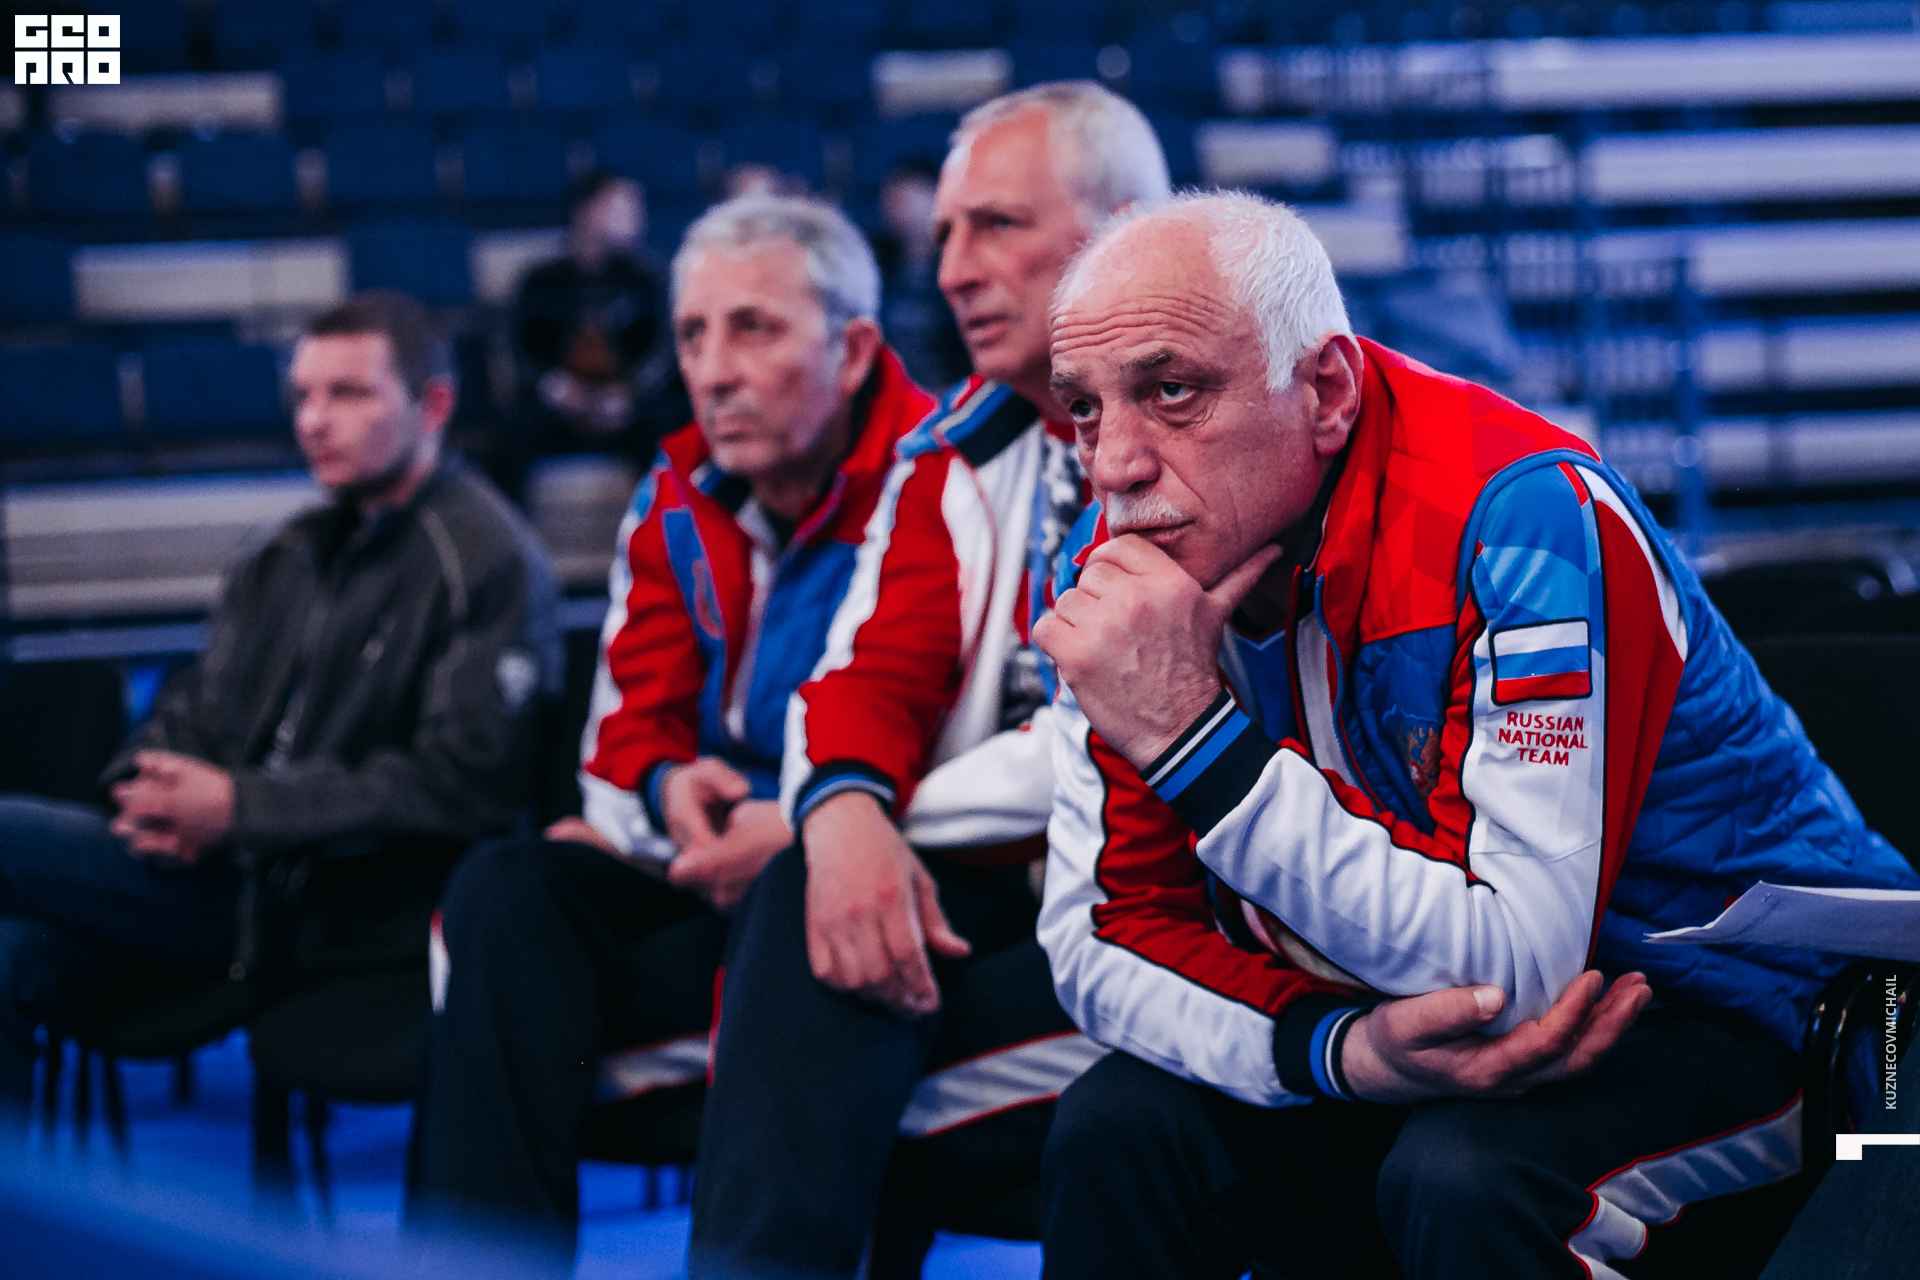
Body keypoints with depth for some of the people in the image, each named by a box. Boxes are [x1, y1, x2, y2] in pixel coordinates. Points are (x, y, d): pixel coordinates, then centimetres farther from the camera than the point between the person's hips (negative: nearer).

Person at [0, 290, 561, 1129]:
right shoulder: (296, 553, 20)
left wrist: (239, 807, -16)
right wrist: (154, 789, -3)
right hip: (229, 868, 7)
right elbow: (198, 707, 22)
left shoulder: (489, 563, -5)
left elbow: (457, 783, -14)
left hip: (348, 904, -7)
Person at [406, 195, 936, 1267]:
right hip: (714, 859, 7)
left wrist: (804, 825, -25)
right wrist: (673, 786, -9)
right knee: (508, 891, -20)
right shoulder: (681, 500, 11)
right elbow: (627, 727, 15)